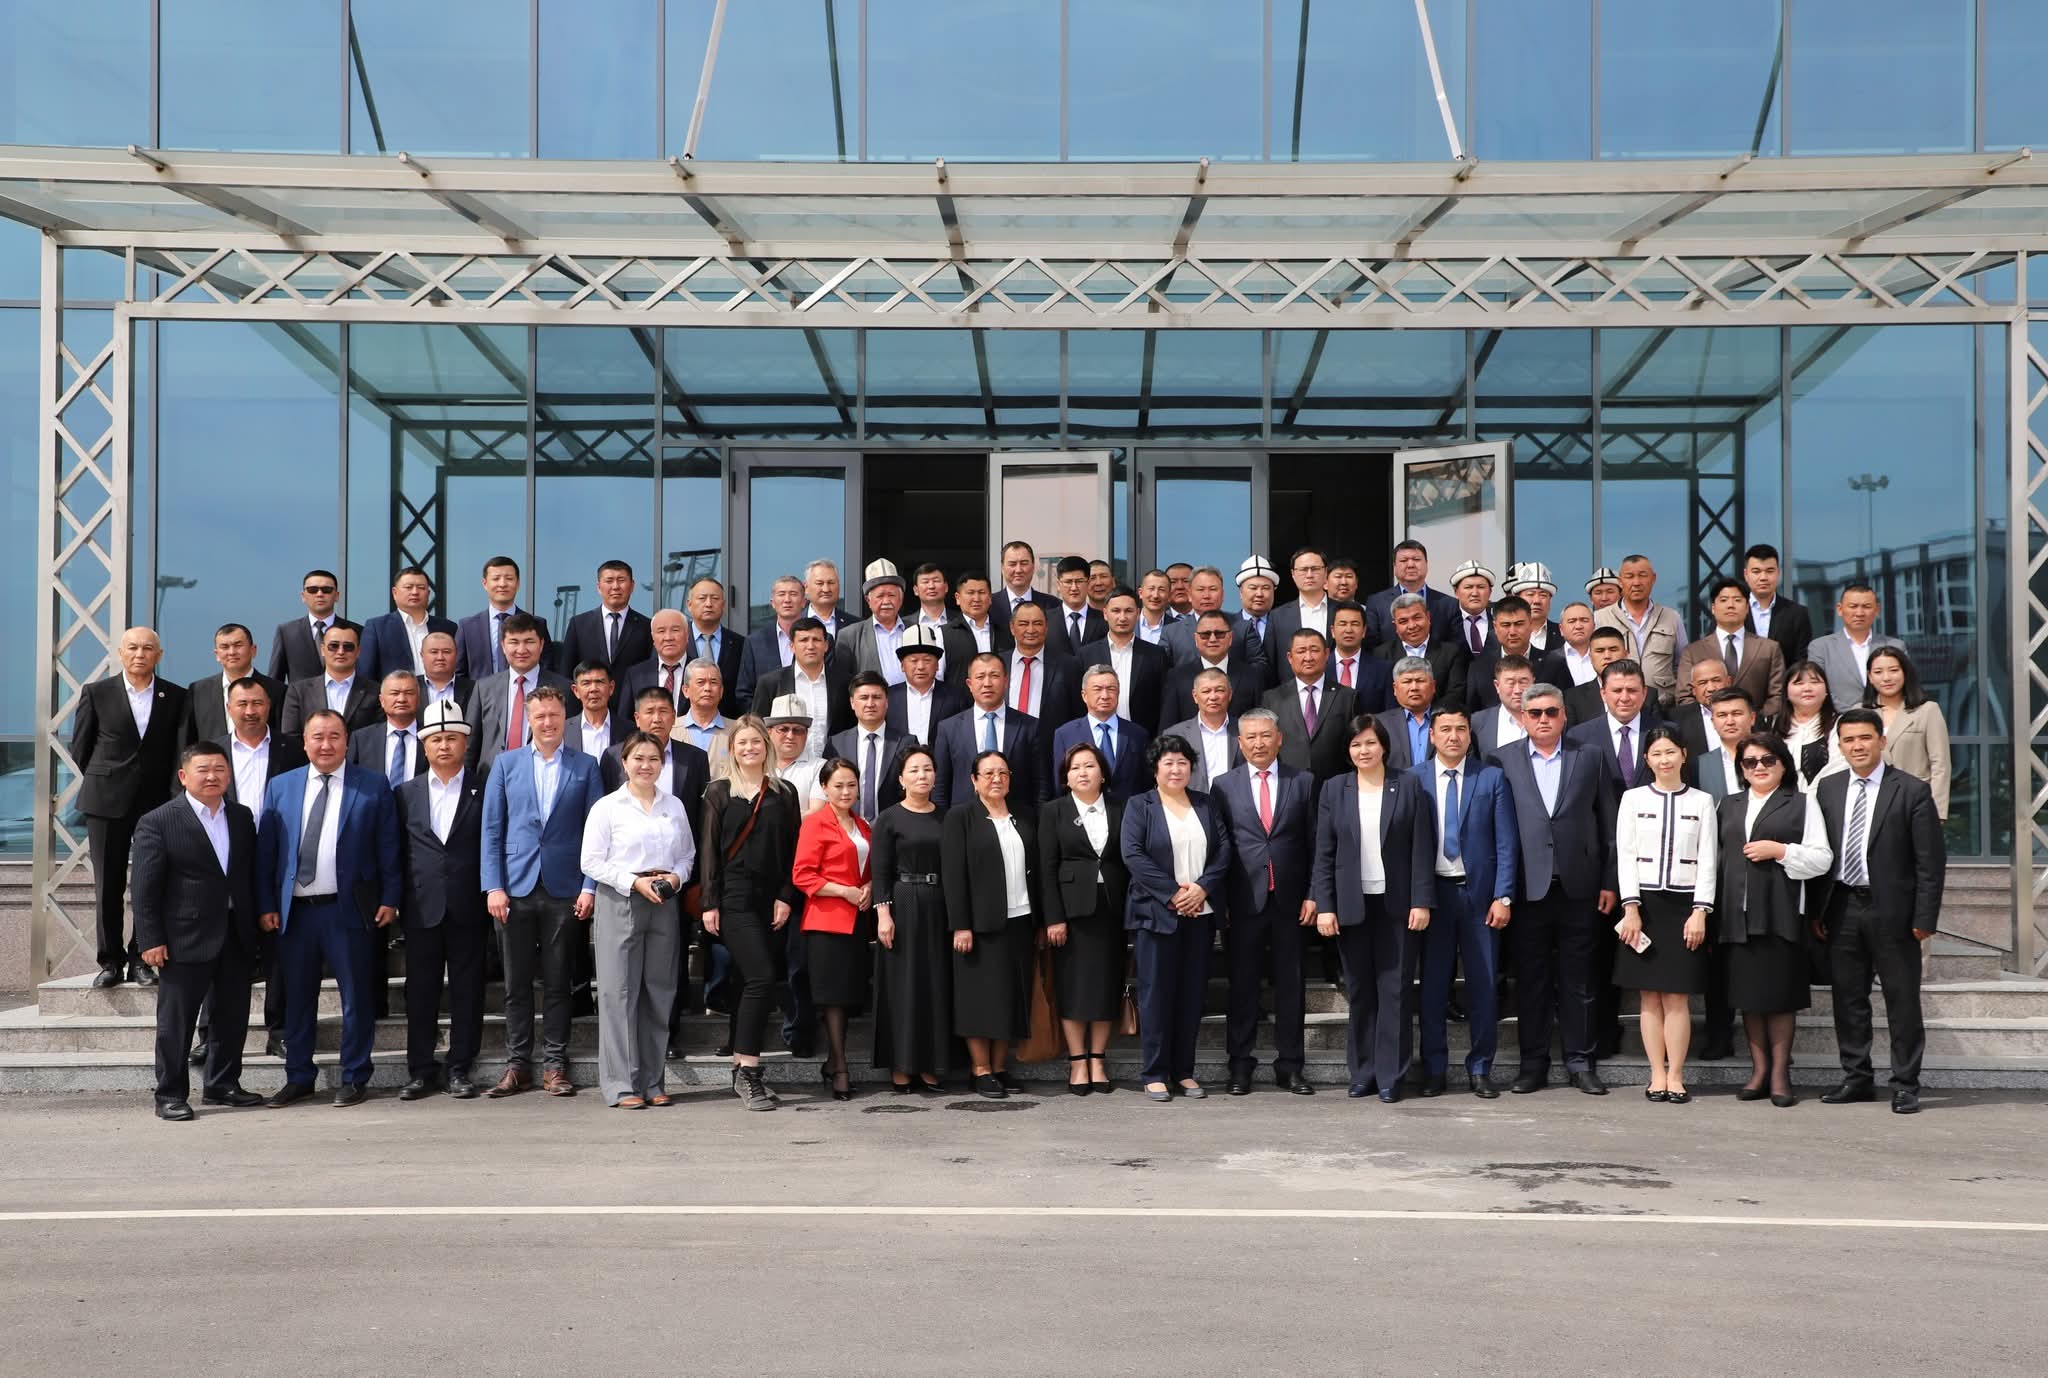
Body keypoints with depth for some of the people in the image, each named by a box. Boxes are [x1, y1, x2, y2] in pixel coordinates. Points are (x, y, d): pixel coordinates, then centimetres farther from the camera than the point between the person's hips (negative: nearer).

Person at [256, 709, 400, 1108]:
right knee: (297, 997, 10)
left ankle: (354, 1078, 12)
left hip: (348, 909, -3)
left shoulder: (373, 787, 2)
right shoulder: (281, 787, 9)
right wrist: (266, 905, 2)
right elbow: (266, 850, 8)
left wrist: (389, 898, -4)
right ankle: (298, 1078, 20)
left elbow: (388, 847, 1)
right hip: (294, 910, 3)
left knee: (356, 997, 2)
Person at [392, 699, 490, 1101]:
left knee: (467, 991, 3)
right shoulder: (406, 794, 9)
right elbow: (398, 853, 10)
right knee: (420, 992, 5)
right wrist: (396, 901, 4)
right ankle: (421, 1071, 13)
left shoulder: (484, 789, 3)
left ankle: (460, 1070, 11)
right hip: (422, 909, 2)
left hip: (469, 907, -2)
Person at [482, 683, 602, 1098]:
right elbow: (491, 830, 5)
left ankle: (555, 1064, 10)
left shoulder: (586, 766, 5)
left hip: (565, 889, -1)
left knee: (559, 982, 4)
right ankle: (517, 1063, 12)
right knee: (516, 983, 5)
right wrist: (493, 887, -3)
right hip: (516, 888, 1)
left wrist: (590, 886, -5)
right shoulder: (505, 765, 8)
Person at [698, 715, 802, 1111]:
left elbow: (792, 851, 10)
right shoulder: (719, 792, 4)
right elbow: (710, 849, 1)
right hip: (734, 896, -4)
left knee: (751, 983, 6)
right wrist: (709, 904, -5)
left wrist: (786, 897, -1)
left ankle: (742, 1072, 13)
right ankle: (748, 1072, -13)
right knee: (761, 978, -16)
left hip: (772, 901, 4)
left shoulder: (784, 793, 12)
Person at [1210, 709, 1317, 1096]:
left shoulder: (1302, 782, 6)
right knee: (1242, 984, 4)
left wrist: (1312, 894, -1)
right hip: (1244, 900, 0)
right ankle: (1240, 1065, 12)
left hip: (1290, 900, 0)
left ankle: (1290, 1067, 13)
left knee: (1290, 985, 5)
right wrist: (1219, 900, -3)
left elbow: (1314, 843, 6)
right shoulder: (1224, 785, 5)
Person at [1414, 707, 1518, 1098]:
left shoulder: (1493, 778, 4)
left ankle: (1480, 1070, 13)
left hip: (1479, 894, 0)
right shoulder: (1413, 780, 4)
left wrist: (1503, 897, -7)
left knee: (1484, 985, 3)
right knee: (1432, 985, 4)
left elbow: (1506, 843, 1)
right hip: (1432, 892, 0)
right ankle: (1434, 1069, 13)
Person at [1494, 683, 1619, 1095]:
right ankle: (1533, 1064, 11)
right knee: (1531, 980, 4)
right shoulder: (1505, 761, 5)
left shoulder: (1590, 758, 7)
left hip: (1578, 886, 0)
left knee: (1579, 979, 5)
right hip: (1528, 887, 0)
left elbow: (1608, 824, 7)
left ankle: (1580, 1061, 13)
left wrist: (1609, 882, 2)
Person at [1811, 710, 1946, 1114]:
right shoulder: (1827, 789, 8)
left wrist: (1924, 917, -10)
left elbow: (1930, 861, -6)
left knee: (1902, 1001, 2)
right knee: (1848, 998, 10)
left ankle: (1906, 1085, 10)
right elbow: (1819, 852, 10)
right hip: (1842, 908, 4)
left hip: (1892, 910, -4)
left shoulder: (1912, 791, -5)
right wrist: (1816, 909, 4)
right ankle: (1856, 1078, 21)